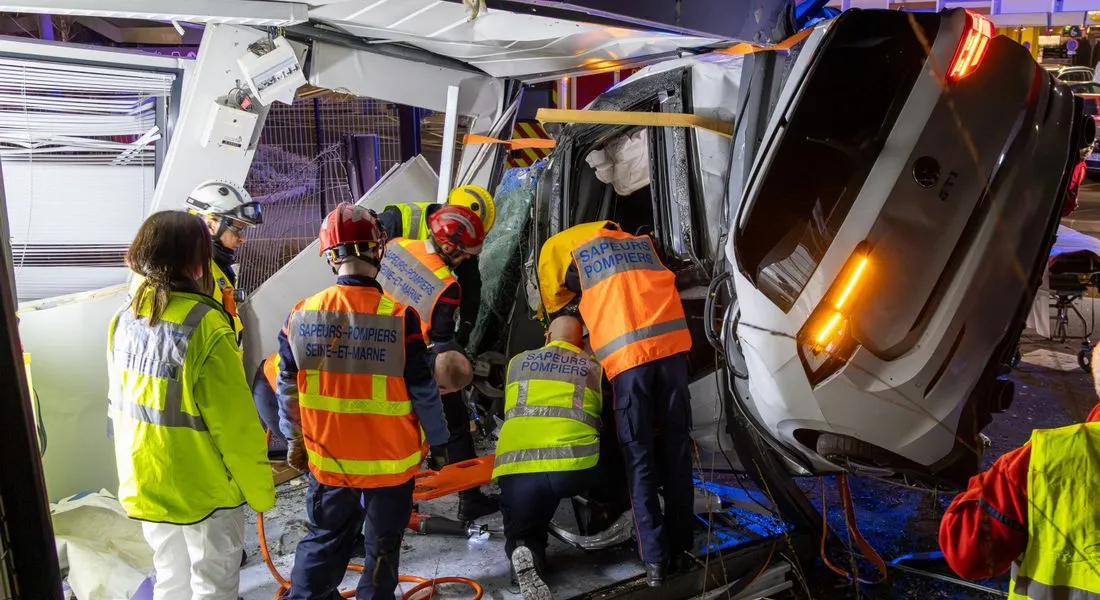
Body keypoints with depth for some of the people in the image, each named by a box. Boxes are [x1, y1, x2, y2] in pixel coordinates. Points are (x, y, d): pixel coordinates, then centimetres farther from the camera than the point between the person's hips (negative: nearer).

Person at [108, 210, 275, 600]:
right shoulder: (204, 324, -22)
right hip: (204, 490, -6)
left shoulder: (123, 321, -1)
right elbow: (236, 423, -20)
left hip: (144, 486, 7)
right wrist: (261, 490, -8)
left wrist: (132, 473, 21)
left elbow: (119, 407, 8)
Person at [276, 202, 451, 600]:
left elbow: (287, 387, 2)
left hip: (326, 458, 3)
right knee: (381, 546, 17)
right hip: (389, 459, -2)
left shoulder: (300, 316, -9)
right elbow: (423, 391, -12)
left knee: (324, 539, 23)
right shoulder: (400, 317, -19)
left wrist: (293, 438, 18)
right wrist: (437, 440, 4)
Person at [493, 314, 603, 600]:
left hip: (515, 467, 1)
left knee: (521, 532, 19)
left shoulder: (517, 362, 24)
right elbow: (605, 416, 26)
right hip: (575, 464, 0)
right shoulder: (594, 367, 19)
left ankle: (524, 552, -13)